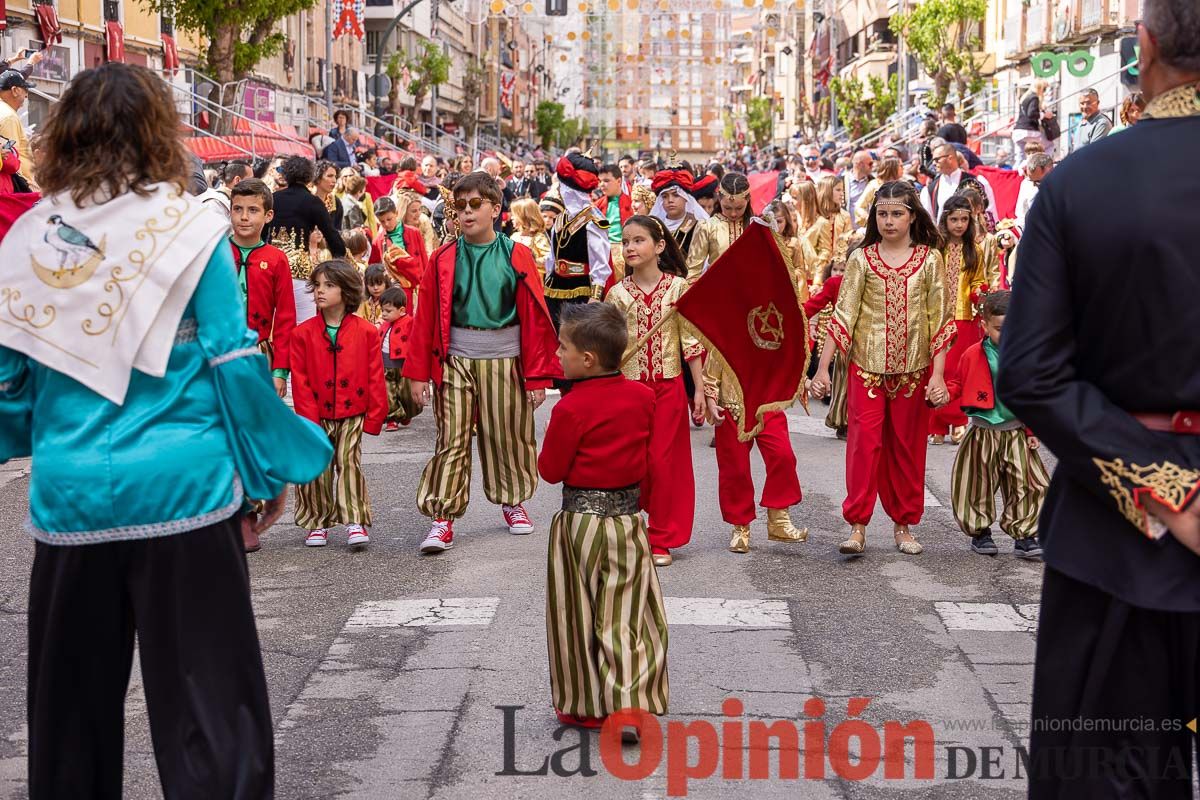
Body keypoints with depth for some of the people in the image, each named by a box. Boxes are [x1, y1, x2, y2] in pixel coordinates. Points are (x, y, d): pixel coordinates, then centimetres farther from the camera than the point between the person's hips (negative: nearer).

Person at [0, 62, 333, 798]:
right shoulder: (188, 229, -6)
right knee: (206, 698, 4)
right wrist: (275, 469, 2)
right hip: (183, 489, -3)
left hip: (70, 497, 3)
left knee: (73, 701, 17)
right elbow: (234, 363, -8)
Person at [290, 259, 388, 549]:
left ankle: (355, 521, -2)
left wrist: (374, 416, -4)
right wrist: (309, 418, -9)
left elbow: (375, 377, -2)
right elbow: (300, 380, -4)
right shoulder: (303, 333, -3)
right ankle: (317, 523, 18)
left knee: (348, 463, -7)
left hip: (352, 414, -1)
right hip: (317, 416, 1)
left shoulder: (366, 332, -4)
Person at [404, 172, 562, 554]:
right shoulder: (444, 259, 2)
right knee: (451, 440, 0)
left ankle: (513, 501, 32)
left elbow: (534, 317, -1)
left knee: (509, 436, 12)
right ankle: (442, 518, 4)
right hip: (455, 361, 0)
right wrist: (419, 372, 0)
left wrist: (537, 375, -4)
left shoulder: (516, 256, 0)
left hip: (505, 362, 0)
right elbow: (426, 317, 3)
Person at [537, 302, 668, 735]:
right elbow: (652, 460, 8)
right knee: (626, 618, 11)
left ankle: (584, 707, 18)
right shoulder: (642, 396, -1)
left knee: (580, 617, 9)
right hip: (628, 517, 4)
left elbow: (550, 470, -9)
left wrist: (550, 444, 8)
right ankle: (632, 706, 9)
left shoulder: (571, 408, -18)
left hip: (580, 519, -4)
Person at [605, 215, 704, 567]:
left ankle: (662, 540, 13)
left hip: (668, 387, -1)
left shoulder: (678, 287, -3)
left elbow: (691, 340, -1)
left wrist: (699, 389, -3)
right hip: (628, 387, 1)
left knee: (664, 462, 2)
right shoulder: (618, 293, 1)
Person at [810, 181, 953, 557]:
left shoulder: (929, 259, 2)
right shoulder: (861, 259, 2)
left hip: (914, 368, 1)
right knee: (864, 442, -7)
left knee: (908, 447, 8)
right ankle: (857, 526, -4)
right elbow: (842, 315, -1)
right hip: (868, 366, -1)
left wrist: (938, 375, -7)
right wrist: (822, 368, -7)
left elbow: (940, 320, 0)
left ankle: (904, 525, 19)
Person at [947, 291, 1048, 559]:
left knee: (1029, 485, -1)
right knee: (977, 485, 6)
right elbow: (958, 384, 7)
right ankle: (979, 532, 24)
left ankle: (1024, 536, 10)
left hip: (1016, 433, 1)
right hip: (982, 433, -1)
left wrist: (1032, 431, 5)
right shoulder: (973, 355, -5)